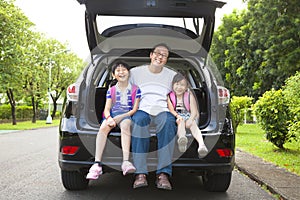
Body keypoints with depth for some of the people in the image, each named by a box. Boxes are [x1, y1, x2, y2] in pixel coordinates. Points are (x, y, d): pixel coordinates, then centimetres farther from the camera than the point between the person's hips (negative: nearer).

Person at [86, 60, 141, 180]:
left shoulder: (135, 90, 11)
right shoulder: (111, 91, 17)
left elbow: (134, 109, 2)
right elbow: (106, 109, 7)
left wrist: (119, 117, -12)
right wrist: (109, 118, -17)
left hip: (127, 115, -2)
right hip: (113, 115, 2)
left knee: (125, 124, -38)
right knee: (103, 127, -31)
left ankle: (126, 162, -51)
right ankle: (97, 164, -40)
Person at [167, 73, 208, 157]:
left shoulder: (189, 96, -3)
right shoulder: (170, 97, 0)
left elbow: (194, 111, -9)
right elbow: (171, 110, -9)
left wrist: (190, 120, -29)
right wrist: (177, 116, -31)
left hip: (189, 117, 0)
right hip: (177, 118, 1)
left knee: (193, 124, -31)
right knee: (181, 121, -33)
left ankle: (201, 144, -57)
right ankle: (182, 138, -66)